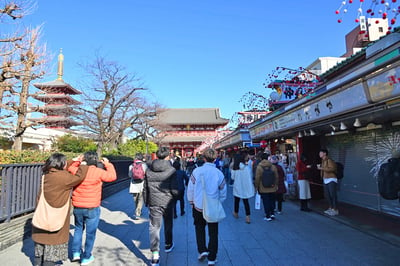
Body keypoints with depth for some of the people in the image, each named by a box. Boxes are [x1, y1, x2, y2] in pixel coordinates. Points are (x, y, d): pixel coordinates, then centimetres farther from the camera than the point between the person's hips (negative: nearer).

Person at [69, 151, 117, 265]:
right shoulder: (98, 172, -15)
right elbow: (112, 176, -2)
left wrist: (78, 161, 14)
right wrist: (108, 164, 7)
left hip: (77, 207, 4)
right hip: (92, 208, -4)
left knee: (78, 228, 27)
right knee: (90, 232, 11)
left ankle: (76, 252, 29)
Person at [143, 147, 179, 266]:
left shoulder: (149, 170, -2)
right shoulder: (171, 170, -14)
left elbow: (145, 188, 4)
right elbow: (174, 189, -14)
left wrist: (146, 202, 16)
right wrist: (176, 196, 8)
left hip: (153, 203, 1)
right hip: (167, 202, -1)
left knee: (154, 227, 5)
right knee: (168, 224, 20)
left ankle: (155, 254, -1)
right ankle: (168, 245, 40)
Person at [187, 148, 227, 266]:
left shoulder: (197, 171, -12)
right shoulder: (219, 173, -10)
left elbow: (190, 189, -3)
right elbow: (223, 193, 0)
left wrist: (191, 202, 12)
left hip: (198, 206, 0)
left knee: (200, 229, 23)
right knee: (213, 233, 14)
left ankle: (202, 250, 14)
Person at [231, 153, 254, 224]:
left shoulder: (235, 168, -15)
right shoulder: (247, 168, -9)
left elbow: (232, 177, -5)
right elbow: (250, 177, -3)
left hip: (238, 187, -1)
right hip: (246, 187, 1)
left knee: (237, 201, 18)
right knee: (246, 202, 8)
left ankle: (236, 213, 38)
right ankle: (248, 217, 2)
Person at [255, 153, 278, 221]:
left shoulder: (259, 167, -11)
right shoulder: (273, 166, -2)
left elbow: (257, 178, -9)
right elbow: (276, 177, 6)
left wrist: (256, 186, 2)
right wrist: (276, 185, 18)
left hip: (263, 189, -3)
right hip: (272, 188, 3)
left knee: (266, 202, 4)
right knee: (272, 200, 18)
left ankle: (268, 216, 8)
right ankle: (272, 213, 21)